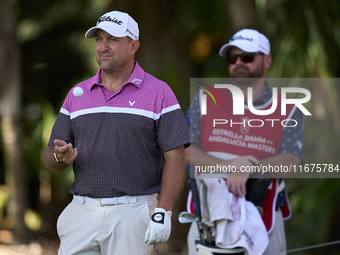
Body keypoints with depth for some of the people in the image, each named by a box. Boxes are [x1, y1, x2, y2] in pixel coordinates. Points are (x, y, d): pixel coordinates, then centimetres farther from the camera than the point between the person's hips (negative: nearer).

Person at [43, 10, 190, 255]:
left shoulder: (159, 93, 1)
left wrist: (162, 213, -14)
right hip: (82, 213, 4)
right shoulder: (77, 94, 13)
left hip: (132, 215, -4)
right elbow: (51, 159, 13)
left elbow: (175, 159, -4)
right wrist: (60, 156, -11)